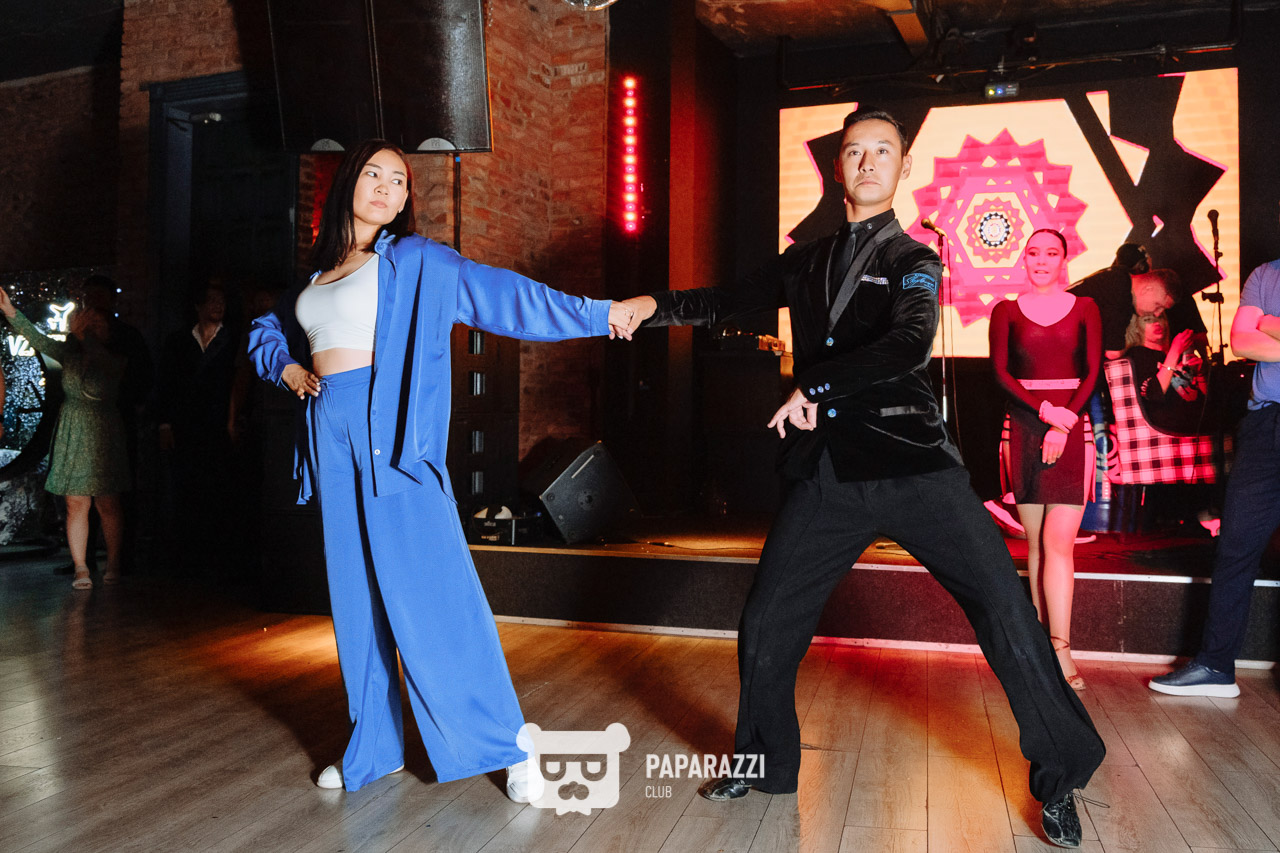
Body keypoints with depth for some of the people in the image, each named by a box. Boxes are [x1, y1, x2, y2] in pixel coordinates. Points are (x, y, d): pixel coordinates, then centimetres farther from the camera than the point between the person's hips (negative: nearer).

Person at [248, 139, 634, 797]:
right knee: (356, 596, 9)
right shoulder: (318, 274, 19)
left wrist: (594, 314, -4)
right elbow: (265, 330, 33)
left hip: (390, 432, -5)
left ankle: (502, 743, 3)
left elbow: (501, 291, -1)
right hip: (330, 436, 5)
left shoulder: (413, 260, 4)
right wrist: (289, 368, 12)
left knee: (430, 588, -8)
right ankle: (373, 748, 22)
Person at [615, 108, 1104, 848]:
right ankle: (765, 763, 28)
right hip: (829, 474, 4)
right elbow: (731, 303, 20)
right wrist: (655, 307, 6)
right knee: (767, 627, 5)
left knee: (1005, 612, -9)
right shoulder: (807, 262, 16)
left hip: (913, 463, -3)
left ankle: (1059, 779, 12)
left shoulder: (914, 261, 3)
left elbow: (909, 345, -16)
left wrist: (811, 388, -18)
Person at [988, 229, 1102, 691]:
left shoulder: (1084, 308, 9)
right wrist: (1045, 409, -13)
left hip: (1071, 431, -1)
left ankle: (1059, 650, -10)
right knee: (1036, 543, 3)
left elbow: (1092, 373, 3)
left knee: (1059, 542, -10)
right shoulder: (1006, 311, 9)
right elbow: (1001, 372, 0)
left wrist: (1064, 425, -10)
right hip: (1024, 430, 1)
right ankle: (1043, 642, 8)